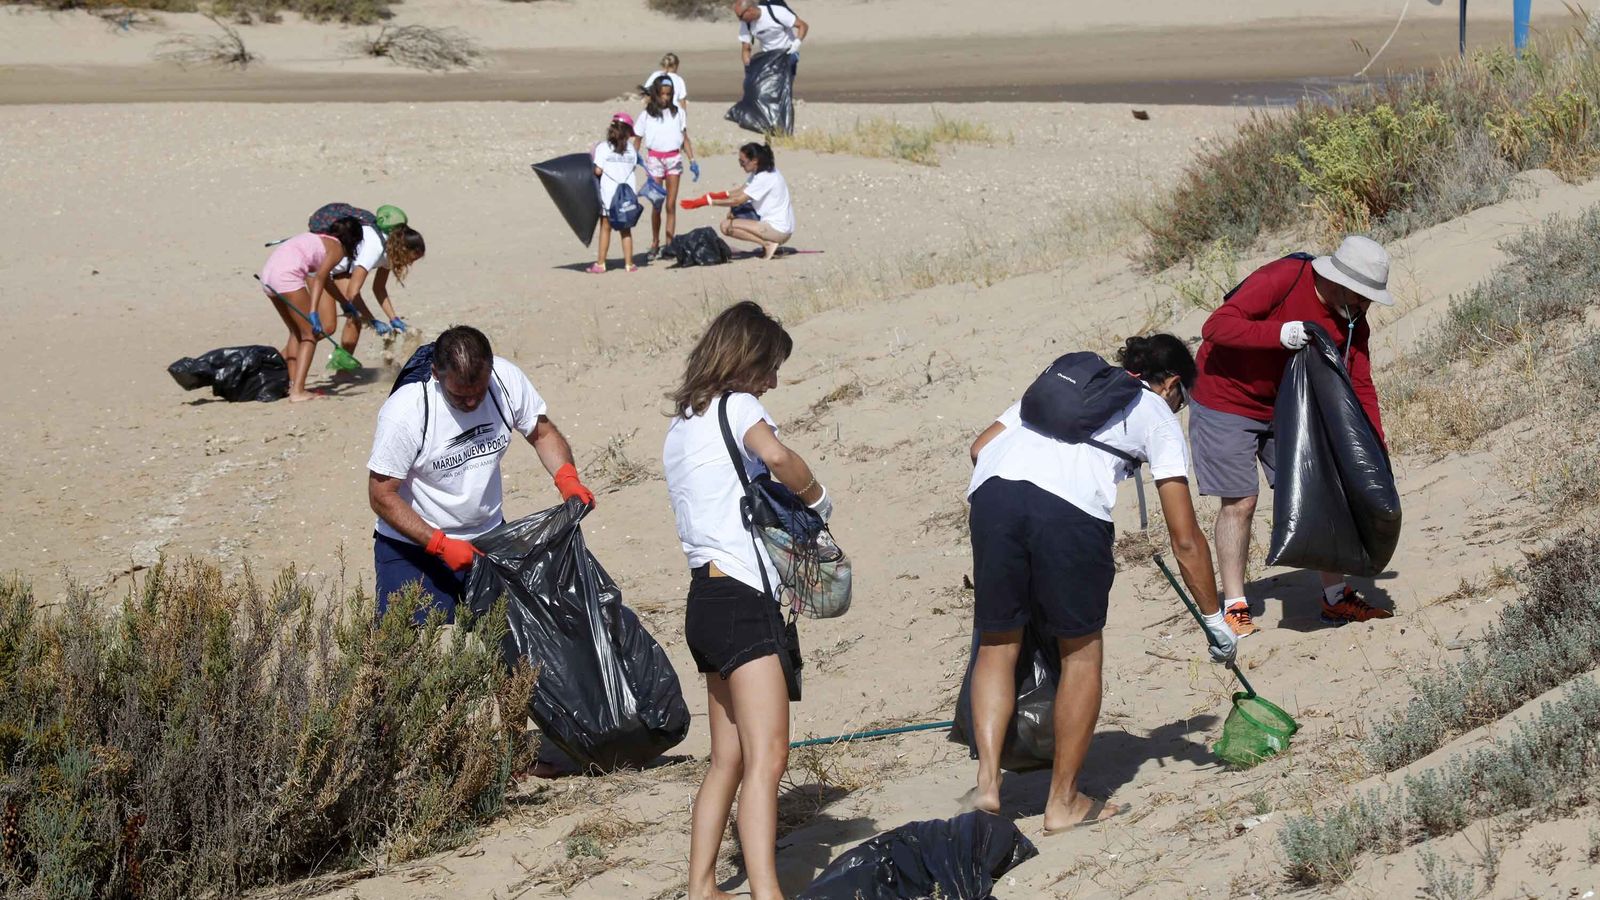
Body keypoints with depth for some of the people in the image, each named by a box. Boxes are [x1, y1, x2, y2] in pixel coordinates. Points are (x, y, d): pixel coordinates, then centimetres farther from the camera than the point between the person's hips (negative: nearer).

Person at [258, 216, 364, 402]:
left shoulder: (318, 238, 29)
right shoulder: (337, 248, 4)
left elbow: (325, 281, 40)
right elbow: (319, 278, -13)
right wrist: (313, 313, -21)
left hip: (268, 273, 8)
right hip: (287, 275, -8)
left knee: (297, 332, 22)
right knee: (310, 334, 0)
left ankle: (292, 384, 17)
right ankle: (298, 391, -10)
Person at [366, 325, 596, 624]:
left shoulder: (506, 379, -13)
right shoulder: (403, 412, -25)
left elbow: (543, 433, 3)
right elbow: (382, 496, -18)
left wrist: (567, 479, -17)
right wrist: (441, 545, -24)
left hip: (488, 535, 4)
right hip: (414, 546, -4)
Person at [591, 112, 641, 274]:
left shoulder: (602, 147, -8)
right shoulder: (631, 149, 2)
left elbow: (598, 170, -12)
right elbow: (633, 167, 5)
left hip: (608, 195, -2)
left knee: (605, 228, 5)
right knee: (626, 230, 11)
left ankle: (600, 264, 5)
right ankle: (629, 263, 12)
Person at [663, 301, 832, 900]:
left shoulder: (681, 425, 21)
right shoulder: (737, 406, -4)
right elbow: (774, 454, -26)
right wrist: (817, 499, -8)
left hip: (704, 598, 9)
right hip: (741, 598, -9)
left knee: (729, 758, 15)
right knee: (767, 757, -18)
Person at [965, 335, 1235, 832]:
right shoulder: (1156, 413, 24)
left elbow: (981, 445, 27)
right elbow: (1185, 538, 19)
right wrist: (1215, 619, 27)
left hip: (992, 491, 4)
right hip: (1070, 506, -4)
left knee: (997, 644, 17)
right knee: (1081, 652, 13)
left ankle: (987, 779, 2)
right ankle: (1064, 801, 18)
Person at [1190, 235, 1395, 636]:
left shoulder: (1353, 323, -6)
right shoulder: (1281, 281, -26)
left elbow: (1360, 388, -3)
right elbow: (1216, 327, -30)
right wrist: (1279, 333, -42)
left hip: (1286, 407, 6)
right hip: (1227, 403, -6)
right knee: (1240, 502, -6)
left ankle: (1336, 596, 15)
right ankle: (1234, 607, 5)